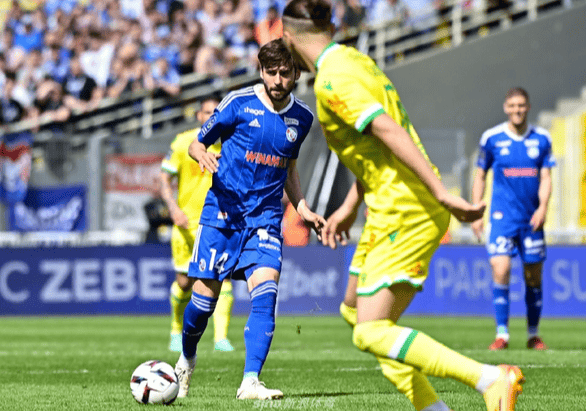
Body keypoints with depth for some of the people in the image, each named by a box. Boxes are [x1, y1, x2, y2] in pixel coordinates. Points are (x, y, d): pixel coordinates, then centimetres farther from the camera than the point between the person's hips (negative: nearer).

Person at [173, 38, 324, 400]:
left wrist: (304, 210, 13)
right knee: (205, 295, 0)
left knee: (265, 290, -18)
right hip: (223, 210, -2)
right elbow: (198, 142, 3)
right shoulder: (240, 103, -6)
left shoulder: (302, 117, 7)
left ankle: (250, 382, -20)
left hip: (265, 217, 2)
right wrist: (203, 154, -20)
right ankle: (187, 360, 30)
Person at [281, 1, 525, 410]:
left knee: (370, 334, -14)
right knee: (360, 316, 17)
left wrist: (443, 194, -28)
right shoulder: (355, 59, 16)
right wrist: (348, 207, 25)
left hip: (405, 214, -10)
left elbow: (390, 133, -24)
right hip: (396, 211, 10)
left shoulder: (332, 80, -14)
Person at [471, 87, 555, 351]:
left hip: (531, 218, 2)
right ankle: (501, 334, -11)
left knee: (534, 277, 5)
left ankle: (533, 334, 19)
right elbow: (480, 176, 9)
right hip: (502, 217, -2)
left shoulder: (542, 139, 4)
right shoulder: (492, 138, 0)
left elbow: (545, 177, 3)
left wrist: (542, 206, -14)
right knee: (500, 270, -17)